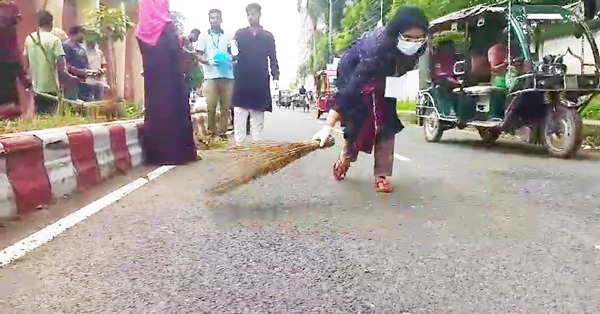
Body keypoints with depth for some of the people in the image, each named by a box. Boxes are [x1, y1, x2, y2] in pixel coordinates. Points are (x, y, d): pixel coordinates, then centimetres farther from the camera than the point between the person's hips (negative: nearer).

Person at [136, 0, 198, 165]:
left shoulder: (141, 30, 11)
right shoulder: (167, 27, -9)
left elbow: (146, 56, 14)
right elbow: (176, 53, -13)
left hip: (152, 80, 6)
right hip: (170, 77, -6)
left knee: (154, 103, 7)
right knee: (174, 103, -2)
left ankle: (156, 153, 9)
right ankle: (179, 151, -1)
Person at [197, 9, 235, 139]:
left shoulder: (229, 36, 13)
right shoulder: (204, 36, 12)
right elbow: (199, 56, 8)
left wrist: (233, 60, -8)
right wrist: (209, 61, -12)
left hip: (227, 76, 1)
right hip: (211, 76, -1)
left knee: (225, 107, 1)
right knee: (211, 107, -3)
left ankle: (222, 133, 7)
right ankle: (212, 133, 7)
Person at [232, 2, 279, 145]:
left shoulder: (268, 36, 11)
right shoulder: (240, 34, 10)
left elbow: (273, 59, 10)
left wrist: (276, 77, -1)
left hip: (260, 81, 1)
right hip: (242, 80, 0)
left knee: (258, 115, 4)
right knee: (240, 113, -1)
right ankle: (239, 143, 4)